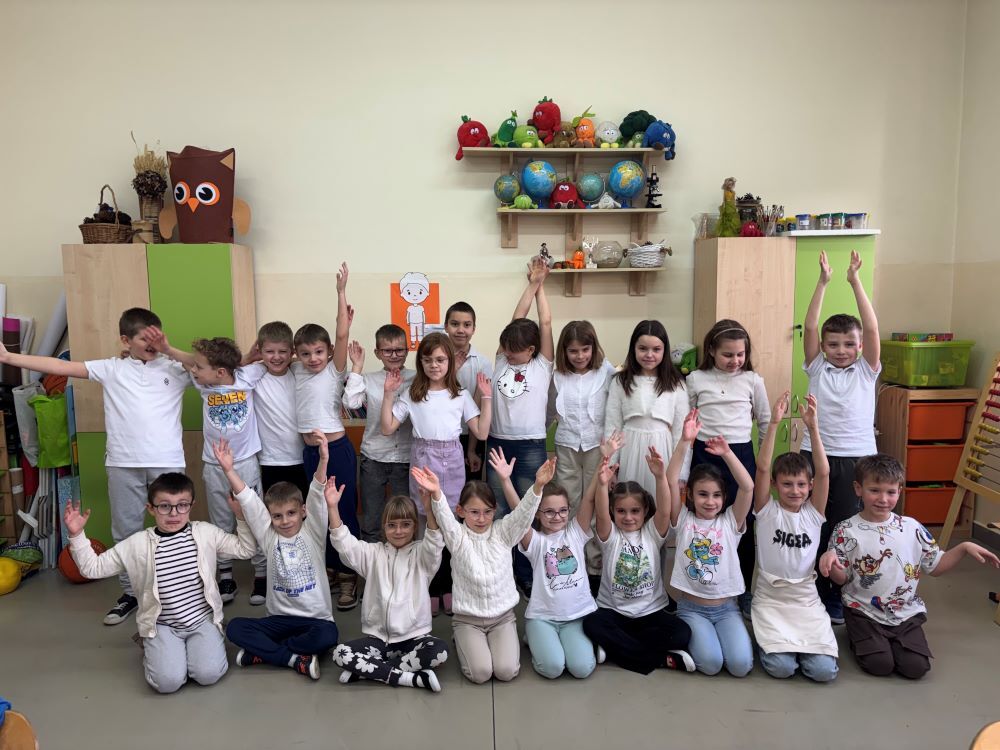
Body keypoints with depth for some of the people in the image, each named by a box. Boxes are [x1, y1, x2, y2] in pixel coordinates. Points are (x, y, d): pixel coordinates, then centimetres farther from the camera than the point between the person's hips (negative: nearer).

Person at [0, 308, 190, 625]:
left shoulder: (175, 368, 3)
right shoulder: (111, 368, 6)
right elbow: (61, 367, 4)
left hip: (168, 463, -1)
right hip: (123, 464, 2)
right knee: (125, 531, 11)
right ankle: (130, 592, 27)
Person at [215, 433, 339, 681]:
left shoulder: (312, 533, -2)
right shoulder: (268, 536, 3)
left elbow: (317, 498, -18)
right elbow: (248, 501, -6)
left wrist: (323, 461, -32)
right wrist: (229, 470, -17)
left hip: (315, 619, -2)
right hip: (279, 618, 3)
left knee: (327, 635, -34)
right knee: (235, 627, -19)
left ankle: (262, 652, -15)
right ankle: (296, 658, -21)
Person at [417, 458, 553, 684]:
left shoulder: (503, 532, -4)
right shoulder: (458, 537, -9)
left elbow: (523, 512, -19)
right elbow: (444, 517, -29)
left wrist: (538, 486, -39)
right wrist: (436, 494, -51)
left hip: (503, 616, 1)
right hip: (468, 618, -1)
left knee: (507, 671, -15)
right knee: (480, 672, -16)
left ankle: (503, 641, 18)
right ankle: (463, 643, 16)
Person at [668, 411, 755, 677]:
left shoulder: (731, 521, 0)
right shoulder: (683, 520, -2)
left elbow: (747, 487, -16)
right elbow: (670, 483, -18)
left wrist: (727, 453, -28)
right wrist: (685, 443, -28)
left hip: (726, 608, 2)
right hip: (691, 608, -1)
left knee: (740, 664, -19)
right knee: (710, 662, -23)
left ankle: (720, 635, 12)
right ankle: (694, 635, 9)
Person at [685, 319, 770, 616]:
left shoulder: (753, 380, 1)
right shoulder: (696, 380, -1)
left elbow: (765, 423, 11)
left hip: (741, 455, 0)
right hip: (705, 455, 0)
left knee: (744, 525, 6)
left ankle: (744, 591, 22)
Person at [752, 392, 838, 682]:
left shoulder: (814, 513, 1)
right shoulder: (766, 510, -4)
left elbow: (823, 472, -13)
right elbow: (761, 467, -17)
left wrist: (813, 428, -25)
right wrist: (774, 423, -26)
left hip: (806, 600, 2)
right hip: (770, 598, -2)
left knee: (824, 670, -15)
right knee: (781, 667, -19)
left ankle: (802, 643, 17)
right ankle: (772, 640, 15)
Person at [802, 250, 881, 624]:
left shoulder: (866, 370, 3)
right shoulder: (817, 367, 4)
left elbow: (872, 329, -9)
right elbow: (809, 327, -6)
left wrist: (855, 280, -13)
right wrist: (823, 282, -12)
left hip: (856, 458, 0)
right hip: (815, 456, 1)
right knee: (813, 529, 6)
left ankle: (840, 599, 21)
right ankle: (816, 596, 22)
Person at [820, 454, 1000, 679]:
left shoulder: (912, 528, 1)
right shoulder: (847, 531, -8)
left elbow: (935, 567, 10)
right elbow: (841, 578, -6)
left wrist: (964, 547, -2)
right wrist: (829, 559, -28)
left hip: (906, 613, 3)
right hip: (864, 612, -3)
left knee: (916, 667, -13)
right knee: (880, 665, -17)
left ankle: (889, 639, 18)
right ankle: (858, 636, 15)